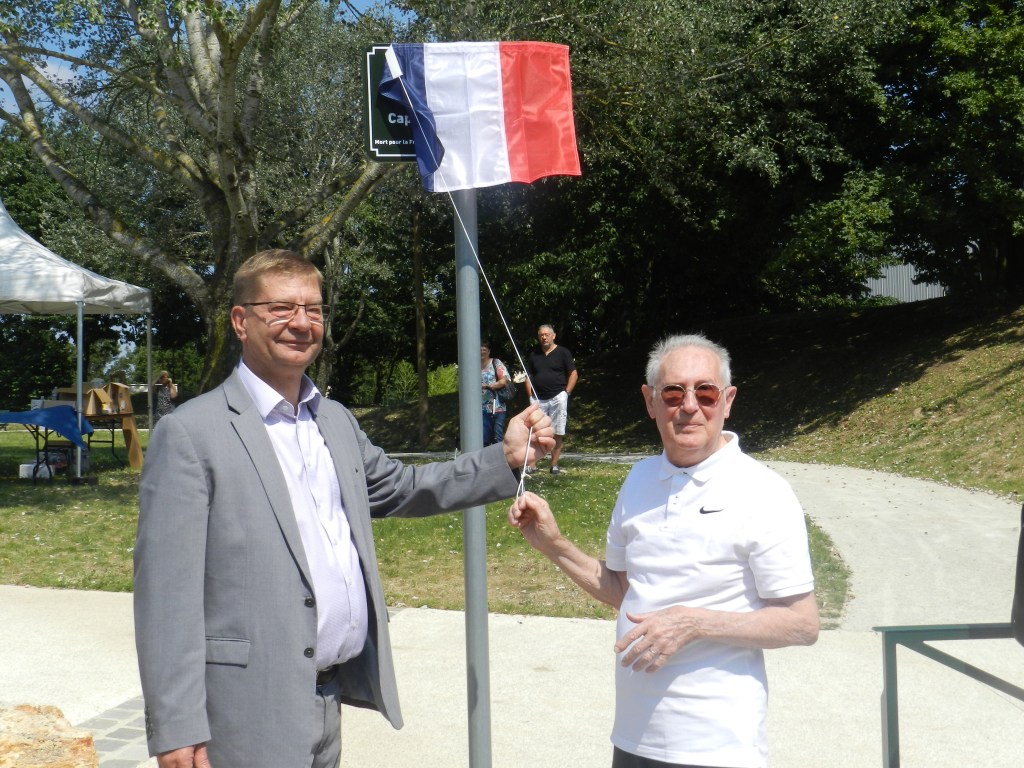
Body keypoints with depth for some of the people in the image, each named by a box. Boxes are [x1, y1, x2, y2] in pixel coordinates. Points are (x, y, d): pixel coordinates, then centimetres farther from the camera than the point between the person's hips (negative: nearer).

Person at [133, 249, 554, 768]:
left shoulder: (337, 421, 12)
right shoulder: (190, 434, -11)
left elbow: (399, 489, 22)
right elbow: (166, 591, -14)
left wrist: (507, 459, 11)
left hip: (334, 696, 7)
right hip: (250, 713, -6)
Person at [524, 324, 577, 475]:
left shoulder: (562, 352, 2)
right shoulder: (533, 354, 12)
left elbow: (573, 373, 2)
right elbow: (528, 376, 14)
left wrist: (566, 393, -5)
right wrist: (531, 396, 4)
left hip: (558, 397, -3)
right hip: (538, 399, 3)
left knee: (558, 433, -1)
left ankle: (554, 465, 6)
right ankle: (532, 465, -1)